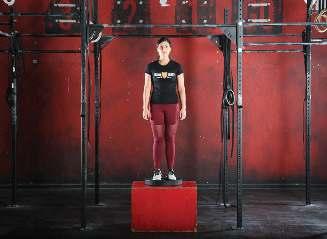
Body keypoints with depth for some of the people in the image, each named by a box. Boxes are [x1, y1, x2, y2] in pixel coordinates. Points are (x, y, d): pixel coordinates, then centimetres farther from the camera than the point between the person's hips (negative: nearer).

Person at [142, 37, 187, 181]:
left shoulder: (176, 67, 3)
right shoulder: (151, 67, 2)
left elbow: (181, 88, 3)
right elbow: (147, 88, 1)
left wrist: (184, 107, -2)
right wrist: (145, 108, -5)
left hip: (172, 106, 0)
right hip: (156, 106, 0)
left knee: (170, 139, 3)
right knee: (158, 139, 0)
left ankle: (171, 170, 9)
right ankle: (157, 171, 5)